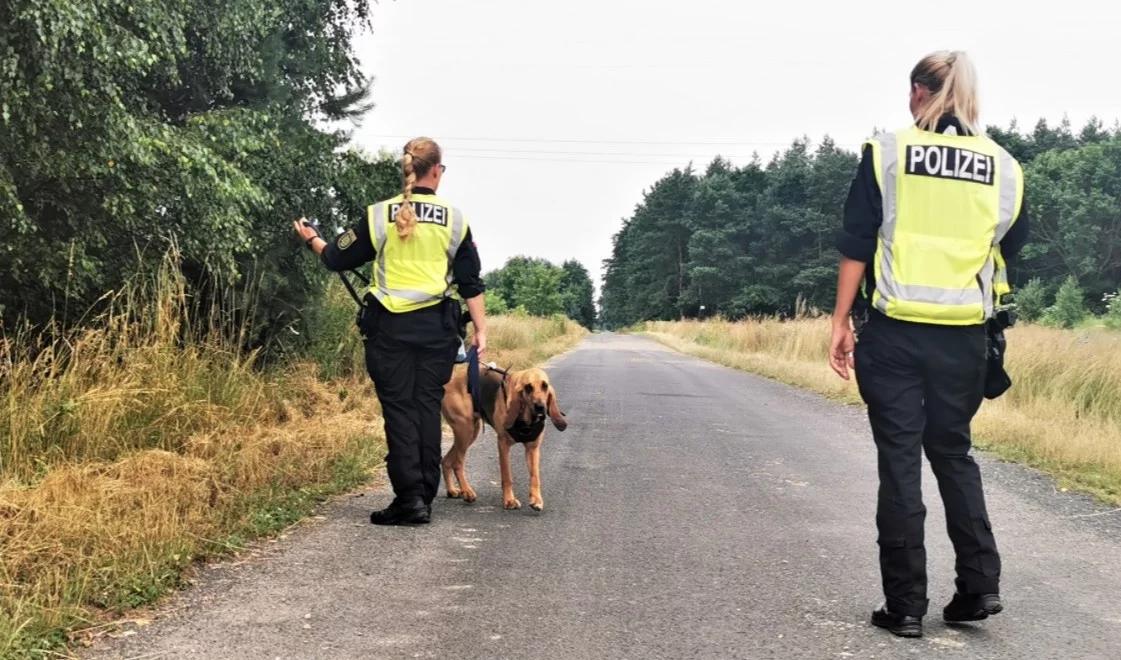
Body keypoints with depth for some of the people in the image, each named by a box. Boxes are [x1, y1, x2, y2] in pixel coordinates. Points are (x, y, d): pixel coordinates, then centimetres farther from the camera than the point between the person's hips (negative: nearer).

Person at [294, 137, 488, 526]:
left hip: (390, 326, -1)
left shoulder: (379, 215, 0)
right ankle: (425, 497, 11)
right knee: (428, 407, 8)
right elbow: (471, 282, 3)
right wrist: (480, 330, 8)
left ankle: (409, 498, -4)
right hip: (436, 326, 1)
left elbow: (338, 259, 9)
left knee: (399, 409, 2)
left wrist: (312, 239, 28)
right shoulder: (454, 219, 2)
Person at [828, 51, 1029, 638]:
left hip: (894, 331, -3)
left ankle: (905, 605, 7)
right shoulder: (1003, 166, 5)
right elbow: (1012, 252, 13)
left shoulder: (887, 153, -4)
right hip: (963, 336, 3)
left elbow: (856, 247, -5)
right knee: (953, 453, 18)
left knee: (899, 461, 3)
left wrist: (841, 322, 0)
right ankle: (980, 584, 13)